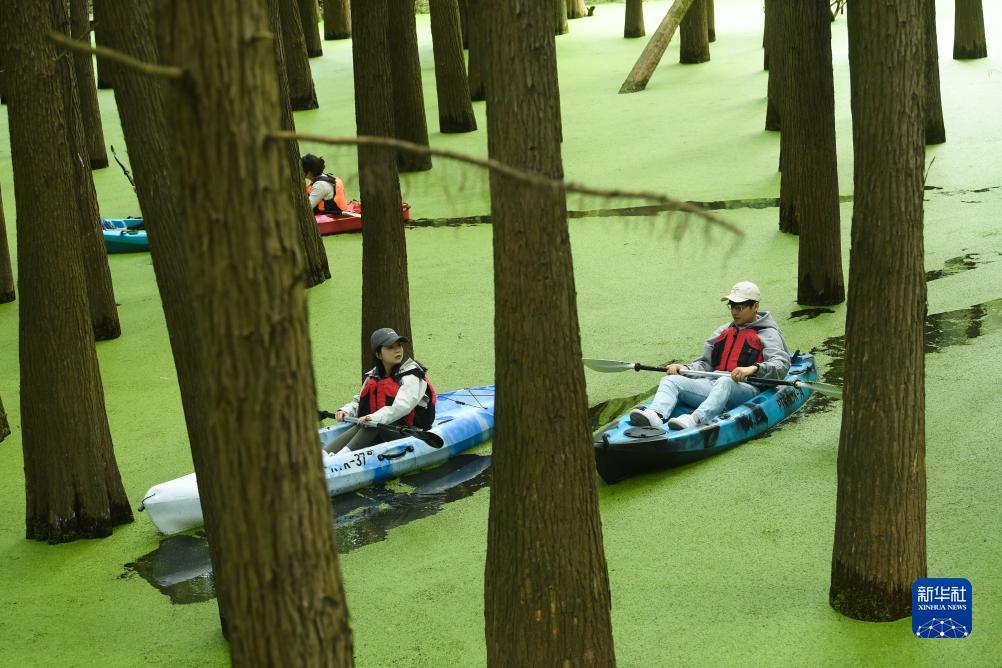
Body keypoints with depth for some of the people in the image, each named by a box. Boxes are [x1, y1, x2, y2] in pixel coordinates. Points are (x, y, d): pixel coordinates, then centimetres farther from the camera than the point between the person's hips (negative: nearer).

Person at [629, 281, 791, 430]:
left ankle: (696, 419, -63)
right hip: (714, 384, 6)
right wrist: (685, 368, 3)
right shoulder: (723, 331, 28)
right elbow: (706, 363, 24)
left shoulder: (768, 334, 8)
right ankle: (656, 414, -44)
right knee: (670, 381, -14)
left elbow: (781, 366, -8)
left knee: (725, 382, -40)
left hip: (746, 388, -6)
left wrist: (753, 368, -27)